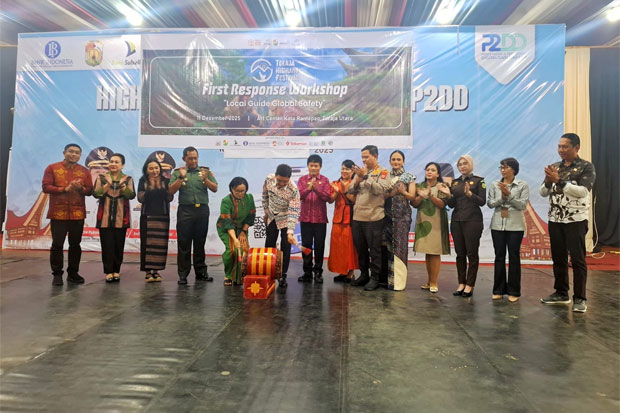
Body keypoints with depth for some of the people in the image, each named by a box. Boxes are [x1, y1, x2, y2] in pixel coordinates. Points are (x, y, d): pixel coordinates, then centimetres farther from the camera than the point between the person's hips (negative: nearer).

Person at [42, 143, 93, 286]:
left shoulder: (84, 171, 8)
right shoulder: (52, 168, 3)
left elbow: (89, 190, 6)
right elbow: (46, 187, -5)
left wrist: (80, 188, -16)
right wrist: (64, 189, -18)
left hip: (78, 214, 2)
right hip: (58, 213, -2)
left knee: (75, 244, 7)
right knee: (57, 244, 1)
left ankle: (73, 273, 17)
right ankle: (57, 274, 10)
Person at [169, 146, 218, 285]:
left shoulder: (205, 171, 11)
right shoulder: (178, 172, 9)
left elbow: (215, 189, 5)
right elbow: (171, 190, 0)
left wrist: (205, 179, -11)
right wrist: (181, 177, -11)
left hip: (202, 210, 1)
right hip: (185, 210, -1)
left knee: (200, 242, 8)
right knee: (184, 243, -1)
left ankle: (201, 272, 16)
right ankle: (183, 274, 3)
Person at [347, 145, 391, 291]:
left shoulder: (383, 172, -1)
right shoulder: (361, 171, 15)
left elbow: (381, 189, -17)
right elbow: (350, 190, 9)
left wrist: (366, 177, -19)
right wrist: (357, 180, -9)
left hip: (373, 217, -6)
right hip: (357, 217, 6)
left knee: (374, 250, 1)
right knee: (360, 248, 14)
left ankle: (374, 278, 11)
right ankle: (363, 274, 27)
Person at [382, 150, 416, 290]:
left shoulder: (409, 177, 7)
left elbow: (412, 196, 0)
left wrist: (403, 192, -19)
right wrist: (389, 193, -12)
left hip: (402, 215, -2)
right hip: (387, 214, 2)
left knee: (399, 246, -6)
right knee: (387, 245, 1)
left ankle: (398, 280, -2)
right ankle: (387, 277, 9)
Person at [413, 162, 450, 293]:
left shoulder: (442, 187, -1)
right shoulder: (419, 186, 10)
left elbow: (442, 204, -10)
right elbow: (414, 204, 4)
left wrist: (431, 196, -24)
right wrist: (421, 196, -15)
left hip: (436, 223, -3)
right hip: (423, 222, 3)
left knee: (435, 252, -4)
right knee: (427, 252, 8)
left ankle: (434, 282, 4)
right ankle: (429, 280, 19)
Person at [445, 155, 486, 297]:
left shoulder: (478, 181, 2)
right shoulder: (454, 182, 14)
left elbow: (482, 201, -7)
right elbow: (451, 204, 11)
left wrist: (470, 194, -23)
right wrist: (449, 195, -9)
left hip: (473, 221, -4)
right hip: (456, 221, 4)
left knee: (472, 253, -2)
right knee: (460, 253, 7)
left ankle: (470, 285, 4)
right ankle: (461, 283, 14)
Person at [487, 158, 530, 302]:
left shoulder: (523, 185, 0)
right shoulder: (495, 185, 6)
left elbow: (523, 205, -7)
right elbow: (490, 203, 0)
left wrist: (509, 194, -17)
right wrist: (502, 197, -16)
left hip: (515, 226, -2)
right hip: (497, 225, 2)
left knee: (514, 257, 2)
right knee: (499, 257, 6)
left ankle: (513, 292, 10)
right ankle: (498, 290, 14)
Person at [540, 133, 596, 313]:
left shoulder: (586, 167, -5)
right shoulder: (555, 167, 9)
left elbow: (583, 192, -20)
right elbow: (543, 192, 5)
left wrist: (559, 181, -26)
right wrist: (548, 181, -15)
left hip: (576, 220, -5)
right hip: (555, 220, 5)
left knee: (577, 259, -1)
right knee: (558, 258, 11)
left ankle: (579, 298, 8)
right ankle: (561, 293, 23)